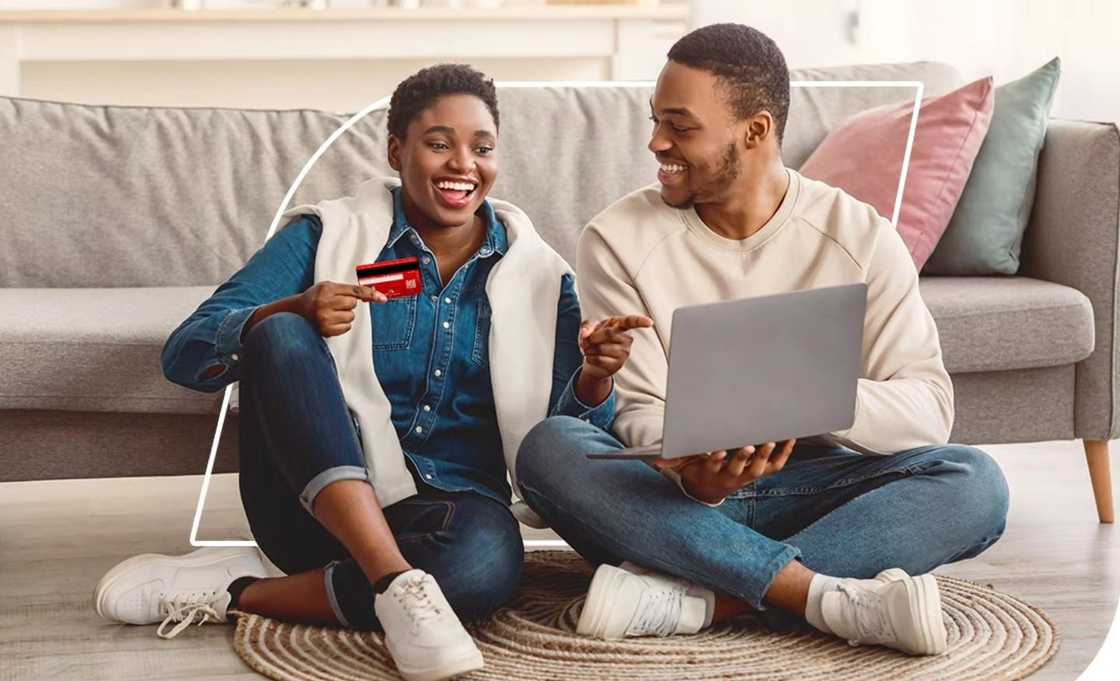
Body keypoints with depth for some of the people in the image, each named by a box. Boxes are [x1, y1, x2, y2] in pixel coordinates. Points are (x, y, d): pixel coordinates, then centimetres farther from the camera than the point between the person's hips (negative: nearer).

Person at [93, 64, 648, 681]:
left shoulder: (537, 274, 8)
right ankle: (397, 584, -37)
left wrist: (595, 378, -18)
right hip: (317, 504, 0)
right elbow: (184, 355, -7)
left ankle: (238, 592, -18)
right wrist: (291, 312, -27)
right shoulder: (327, 235, 2)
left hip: (451, 506, 1)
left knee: (485, 566, -36)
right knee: (281, 336, -27)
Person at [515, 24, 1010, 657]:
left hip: (814, 493, 1)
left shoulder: (860, 236, -3)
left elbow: (929, 406, -10)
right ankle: (832, 597, -35)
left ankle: (696, 598, -34)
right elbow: (642, 413, -8)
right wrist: (692, 474, -31)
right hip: (676, 490, 0)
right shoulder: (619, 239, -4)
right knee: (548, 447, -30)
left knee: (976, 482, -26)